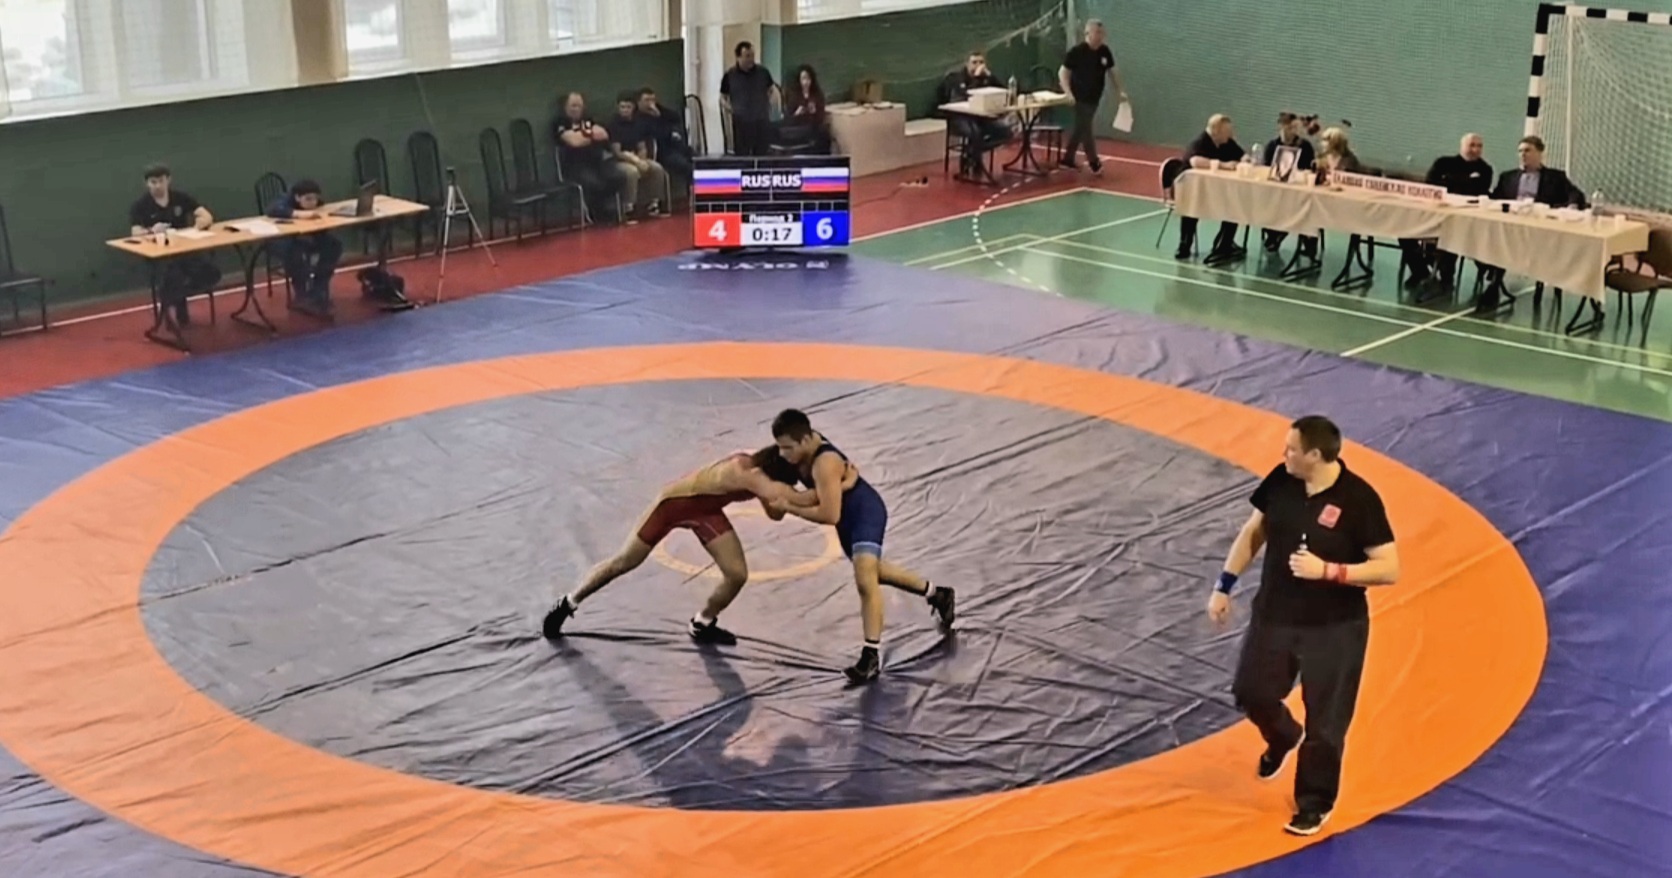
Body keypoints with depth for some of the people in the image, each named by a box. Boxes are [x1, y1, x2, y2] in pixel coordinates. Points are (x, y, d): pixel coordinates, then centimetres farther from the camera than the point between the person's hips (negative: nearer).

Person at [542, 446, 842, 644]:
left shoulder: (761, 471, -16)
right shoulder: (744, 471, -40)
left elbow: (776, 513, -6)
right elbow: (791, 499, -48)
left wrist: (782, 496, -26)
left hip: (706, 511, 7)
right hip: (674, 503, -7)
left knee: (738, 574, -4)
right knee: (624, 562, 8)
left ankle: (702, 625, 22)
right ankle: (568, 604, 29)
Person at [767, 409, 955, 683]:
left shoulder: (824, 465, -37)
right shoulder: (806, 439, -12)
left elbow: (829, 515, -38)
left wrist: (788, 507, -31)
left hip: (865, 514, -10)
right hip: (849, 516, 10)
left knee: (865, 580, -25)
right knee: (872, 571, 27)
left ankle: (872, 656, -22)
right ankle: (938, 595, 46)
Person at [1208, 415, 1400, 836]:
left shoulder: (1358, 499, -21)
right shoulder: (1281, 480, -7)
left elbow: (1389, 569, -19)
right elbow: (1253, 532, 8)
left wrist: (1327, 571, -28)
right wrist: (1224, 585, 6)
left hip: (1334, 628, -5)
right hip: (1274, 615, 5)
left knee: (1325, 720, 6)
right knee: (1251, 693, 14)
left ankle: (1315, 803, 28)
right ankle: (1284, 738, 48)